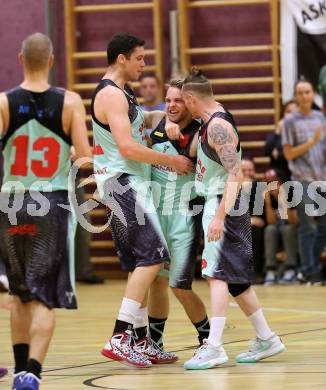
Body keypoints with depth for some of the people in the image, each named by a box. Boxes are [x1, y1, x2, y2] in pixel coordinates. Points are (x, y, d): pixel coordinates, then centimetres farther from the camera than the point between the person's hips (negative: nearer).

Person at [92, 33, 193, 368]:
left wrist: (161, 116, 19)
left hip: (125, 185, 11)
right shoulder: (112, 95, -15)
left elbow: (137, 121, 37)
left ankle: (141, 342, 14)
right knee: (153, 255, -15)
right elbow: (128, 147, -23)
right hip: (122, 182, -11)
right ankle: (119, 337, -20)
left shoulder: (118, 94, 18)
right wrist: (171, 161, -15)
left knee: (141, 263, 11)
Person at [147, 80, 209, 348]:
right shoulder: (157, 124, 2)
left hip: (183, 217, -5)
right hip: (155, 213, 5)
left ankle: (208, 337, 15)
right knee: (156, 281, 13)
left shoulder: (199, 134, -14)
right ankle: (154, 343, 25)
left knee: (180, 287, -4)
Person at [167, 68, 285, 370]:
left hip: (223, 205, -10)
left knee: (217, 273, -16)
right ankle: (266, 339, 20)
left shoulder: (218, 127, -19)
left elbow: (236, 175, -26)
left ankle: (214, 347, -22)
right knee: (234, 278, 14)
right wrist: (172, 123, 16)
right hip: (218, 205, 10)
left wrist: (220, 216, -32)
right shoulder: (214, 114, 11)